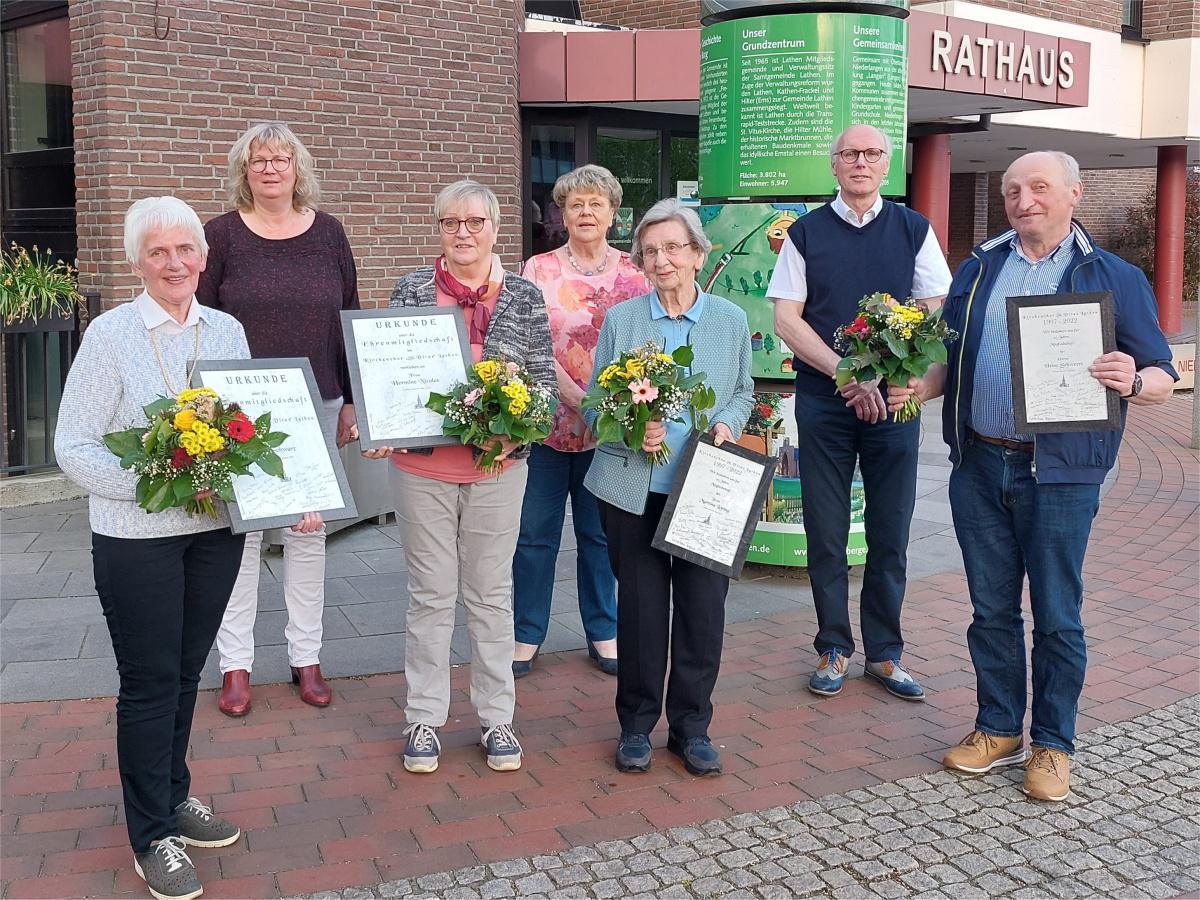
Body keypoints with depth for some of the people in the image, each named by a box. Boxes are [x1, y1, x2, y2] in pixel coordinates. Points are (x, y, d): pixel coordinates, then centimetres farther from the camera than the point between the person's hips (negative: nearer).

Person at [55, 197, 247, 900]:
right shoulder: (111, 334, -8)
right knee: (150, 680, 4)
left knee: (186, 670, 17)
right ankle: (153, 835, 19)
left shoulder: (229, 331, 6)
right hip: (137, 536, -4)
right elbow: (73, 444, -9)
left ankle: (174, 796, 35)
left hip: (217, 527, 4)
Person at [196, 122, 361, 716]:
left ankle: (306, 657, 20)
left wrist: (351, 401, 7)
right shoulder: (222, 234, 0)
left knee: (309, 531, 8)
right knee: (241, 531, 2)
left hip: (316, 405, 2)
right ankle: (236, 664, 13)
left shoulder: (327, 232, 6)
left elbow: (349, 318, 10)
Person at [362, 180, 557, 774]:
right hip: (422, 464, 0)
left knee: (491, 592, 10)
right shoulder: (411, 291, 1)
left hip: (498, 465, 0)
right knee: (430, 593, 8)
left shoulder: (525, 297, 1)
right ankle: (424, 718, 22)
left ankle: (496, 718, 23)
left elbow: (544, 380, 1)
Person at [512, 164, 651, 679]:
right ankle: (527, 635, 18)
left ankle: (603, 632, 25)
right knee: (535, 532, 5)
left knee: (600, 533, 12)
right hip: (547, 420, -1)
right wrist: (578, 398, -20)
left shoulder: (633, 275, 6)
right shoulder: (539, 270, 0)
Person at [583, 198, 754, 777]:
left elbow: (744, 392, 16)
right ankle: (636, 725, 23)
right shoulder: (620, 320, 2)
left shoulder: (731, 321, 5)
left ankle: (692, 727, 21)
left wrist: (727, 423, -5)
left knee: (703, 607, 3)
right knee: (641, 608, 4)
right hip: (635, 489, -1)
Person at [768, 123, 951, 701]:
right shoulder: (807, 233, 5)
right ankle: (834, 649, 17)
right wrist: (848, 373, -12)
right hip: (823, 401, -1)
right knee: (826, 531, 4)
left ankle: (884, 652, 17)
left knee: (891, 531, 5)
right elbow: (786, 319, -2)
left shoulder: (914, 230, 7)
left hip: (894, 399, 1)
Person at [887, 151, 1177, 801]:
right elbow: (949, 356, 17)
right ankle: (999, 729, 28)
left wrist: (1133, 382, -24)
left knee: (1056, 617, 5)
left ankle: (1053, 744, 22)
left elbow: (1162, 378, -1)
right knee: (991, 609, 12)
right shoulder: (978, 270, 12)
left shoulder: (1114, 278, 1)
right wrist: (918, 389, -4)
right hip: (978, 466, 3)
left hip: (1059, 473, -3)